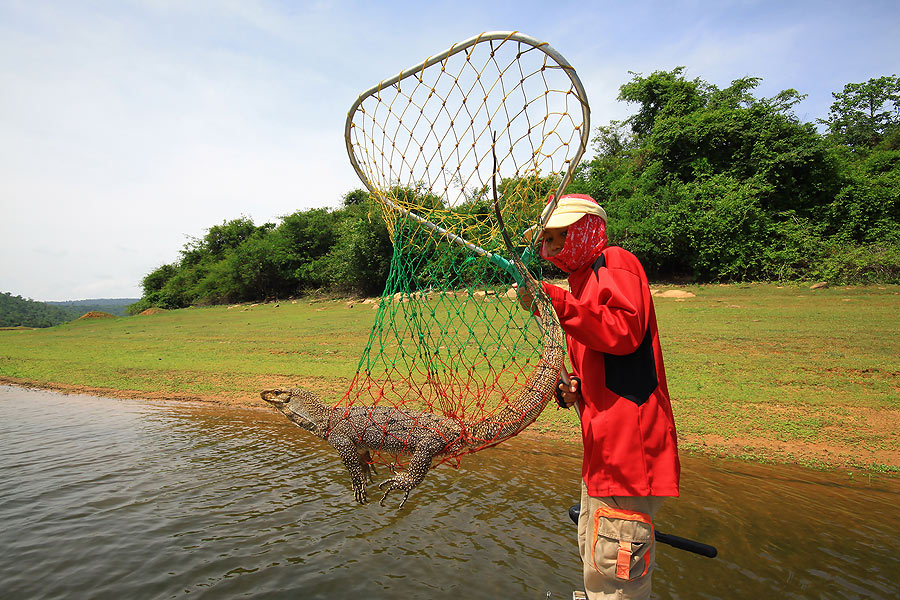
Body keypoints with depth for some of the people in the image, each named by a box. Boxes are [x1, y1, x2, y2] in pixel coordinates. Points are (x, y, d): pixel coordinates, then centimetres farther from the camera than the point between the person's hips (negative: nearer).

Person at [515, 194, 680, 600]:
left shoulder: (615, 263, -6)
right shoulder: (583, 279, 22)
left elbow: (625, 332, -24)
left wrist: (554, 302, -27)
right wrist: (573, 386, 7)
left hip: (628, 437, -10)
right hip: (603, 443, 10)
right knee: (594, 558, 25)